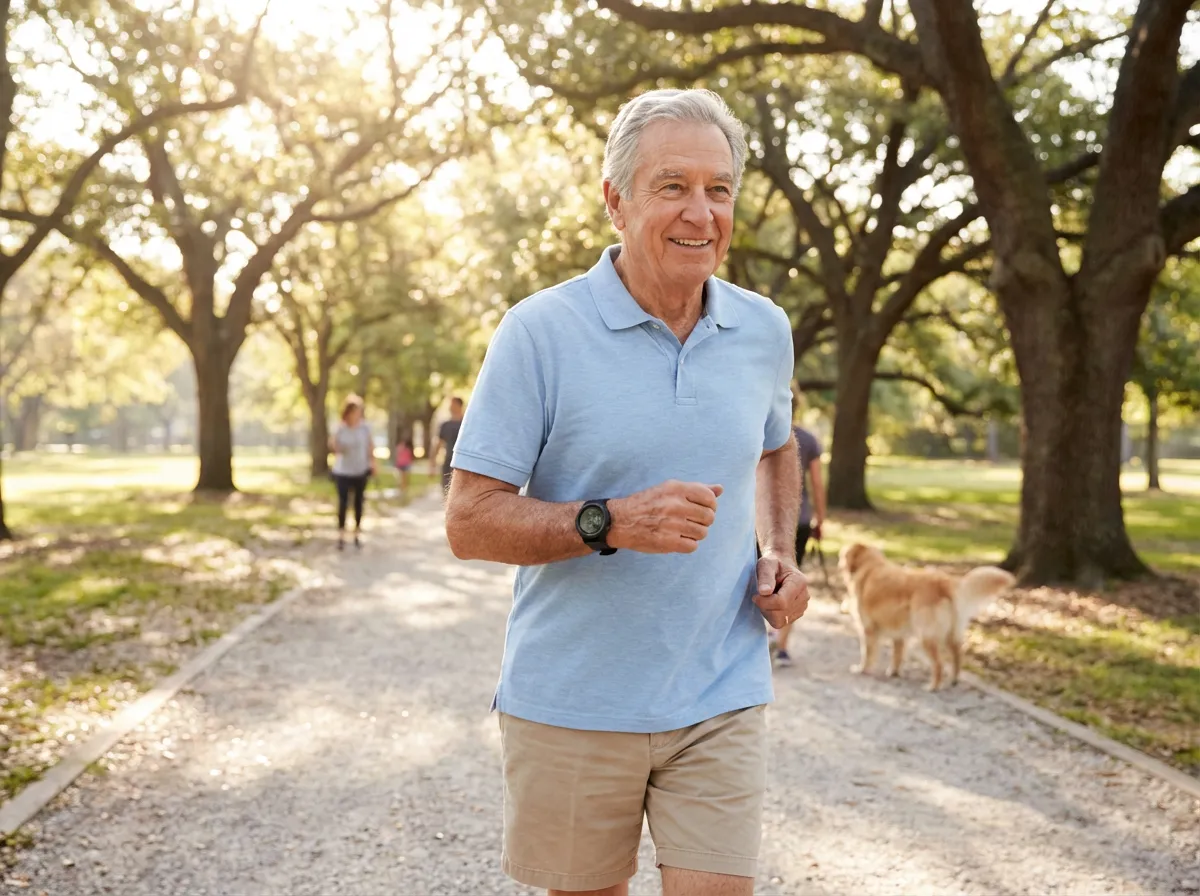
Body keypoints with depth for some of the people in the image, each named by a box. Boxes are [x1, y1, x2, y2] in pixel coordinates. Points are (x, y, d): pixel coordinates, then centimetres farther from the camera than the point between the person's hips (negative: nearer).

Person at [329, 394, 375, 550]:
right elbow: (335, 449, -4)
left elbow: (370, 445, 6)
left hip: (361, 470, 2)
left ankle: (357, 533, 21)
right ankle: (341, 535, 1)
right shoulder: (340, 429, -9)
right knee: (343, 502, -6)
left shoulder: (365, 427, -6)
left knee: (358, 502, 10)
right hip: (343, 471, -2)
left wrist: (372, 462, 4)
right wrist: (333, 446, -25)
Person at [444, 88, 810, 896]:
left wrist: (780, 552, 6)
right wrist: (609, 523, -26)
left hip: (720, 700, 3)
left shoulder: (764, 330, 4)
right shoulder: (539, 332, -11)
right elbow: (470, 523, -11)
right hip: (570, 702, -2)